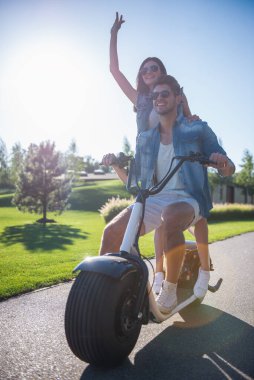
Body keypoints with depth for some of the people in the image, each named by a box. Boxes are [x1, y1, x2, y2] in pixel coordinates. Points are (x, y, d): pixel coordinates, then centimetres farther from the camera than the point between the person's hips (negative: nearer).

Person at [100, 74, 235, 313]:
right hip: (154, 200, 4)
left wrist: (223, 162, -18)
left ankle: (170, 289, -20)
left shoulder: (198, 129, 7)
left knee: (171, 216, -39)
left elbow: (228, 170, 6)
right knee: (112, 230, -20)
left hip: (188, 199, -3)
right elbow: (132, 179, 18)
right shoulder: (145, 138, 17)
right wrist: (116, 164, -2)